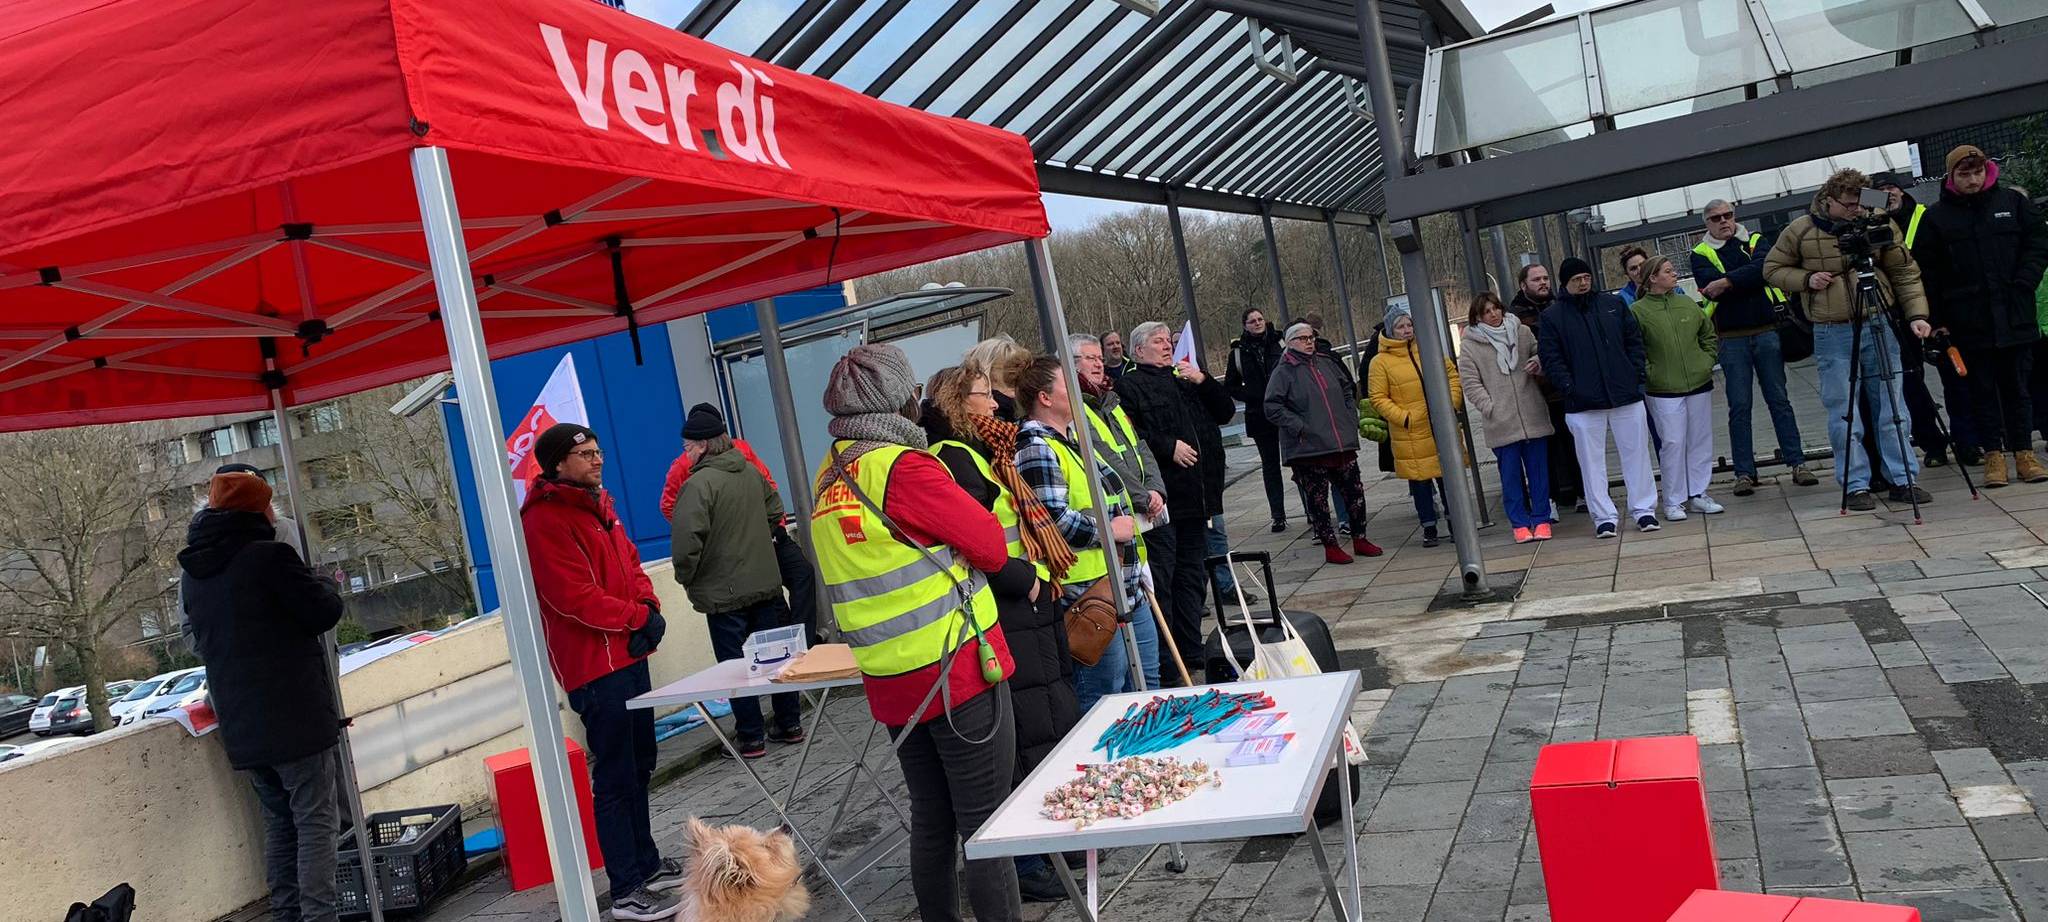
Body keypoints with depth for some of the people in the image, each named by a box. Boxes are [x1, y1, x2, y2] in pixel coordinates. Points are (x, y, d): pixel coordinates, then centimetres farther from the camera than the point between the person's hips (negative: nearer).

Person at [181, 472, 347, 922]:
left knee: (279, 822, 16)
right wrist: (324, 586, 9)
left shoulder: (194, 573, 12)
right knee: (316, 822, -4)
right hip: (296, 718, -7)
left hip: (241, 727, 7)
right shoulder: (269, 556, -12)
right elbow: (324, 612, -11)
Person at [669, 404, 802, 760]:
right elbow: (776, 511, 17)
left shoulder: (698, 484, -18)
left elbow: (687, 542, -23)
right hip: (766, 583, 6)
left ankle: (751, 738, 10)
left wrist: (686, 578, -6)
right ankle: (790, 725, 23)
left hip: (723, 594, -6)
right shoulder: (751, 471, 4)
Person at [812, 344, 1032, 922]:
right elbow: (990, 544, -14)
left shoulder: (828, 478, 10)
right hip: (956, 668, -8)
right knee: (986, 824, -1)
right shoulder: (902, 466, -15)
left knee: (931, 820, 17)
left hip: (891, 682, 8)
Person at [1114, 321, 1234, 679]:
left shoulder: (1186, 379, 22)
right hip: (1161, 498, -7)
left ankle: (1191, 651, 22)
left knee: (1193, 574, 13)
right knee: (1161, 576, -7)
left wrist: (1203, 381, 2)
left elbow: (1226, 411, 16)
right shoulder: (1129, 386, -1)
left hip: (1195, 498, 8)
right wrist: (1168, 447, -18)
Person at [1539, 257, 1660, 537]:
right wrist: (1570, 388, -13)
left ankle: (1643, 509, 18)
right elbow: (1550, 358, -2)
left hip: (1626, 395, 2)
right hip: (1583, 403, -2)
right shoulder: (1552, 316, 1)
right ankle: (1604, 516, 11)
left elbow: (1635, 340, 11)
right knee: (1592, 461, 2)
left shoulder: (1613, 303, 9)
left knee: (1636, 453, 7)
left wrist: (1635, 375, 1)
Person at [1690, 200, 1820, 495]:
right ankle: (1744, 473, 6)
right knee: (1739, 407, 1)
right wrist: (1746, 279, -14)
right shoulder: (1701, 254, 7)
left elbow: (1762, 268, -12)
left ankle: (1798, 464, 10)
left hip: (1767, 332, 1)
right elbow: (1711, 288, -12)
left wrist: (1727, 282, -17)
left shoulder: (1755, 241, 10)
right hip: (1732, 339, -1)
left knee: (1779, 400, 5)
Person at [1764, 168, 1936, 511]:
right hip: (1832, 333, -2)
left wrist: (1916, 315, -7)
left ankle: (1903, 479, 13)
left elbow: (1905, 273, 3)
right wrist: (1806, 279, -10)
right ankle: (1856, 485, 8)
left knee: (1891, 406, 6)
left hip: (1879, 326, 2)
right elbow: (1773, 268, 7)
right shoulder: (1800, 231, -4)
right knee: (1843, 412, 1)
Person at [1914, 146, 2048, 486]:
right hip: (1970, 321, -1)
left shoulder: (2013, 201, 7)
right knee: (1983, 390, 4)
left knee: (2018, 386, 7)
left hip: (2015, 316, 1)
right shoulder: (1936, 216, 2)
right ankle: (1993, 454, 9)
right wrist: (1937, 318, -3)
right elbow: (1927, 272, 2)